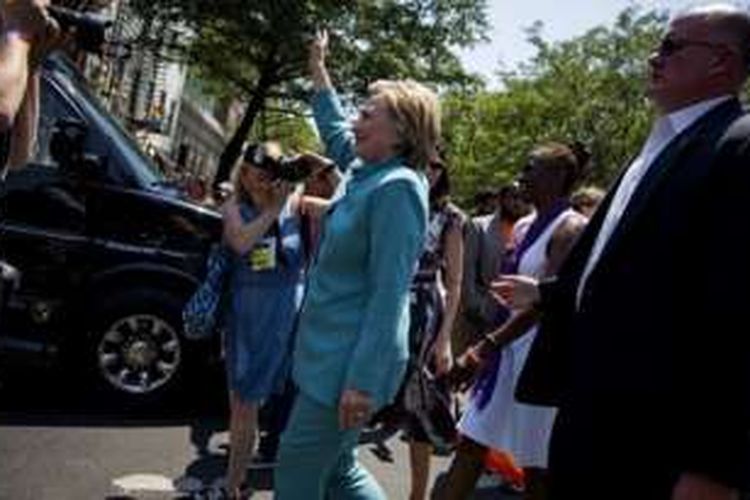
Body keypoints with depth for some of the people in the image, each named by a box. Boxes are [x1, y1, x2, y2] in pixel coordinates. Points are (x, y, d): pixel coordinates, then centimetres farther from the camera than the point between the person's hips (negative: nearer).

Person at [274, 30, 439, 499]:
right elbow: (336, 131, 32)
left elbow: (388, 293, -23)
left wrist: (362, 381, -25)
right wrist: (319, 71, 37)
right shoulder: (367, 172, 8)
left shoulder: (397, 187, -18)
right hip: (334, 352, 9)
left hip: (350, 362, -9)